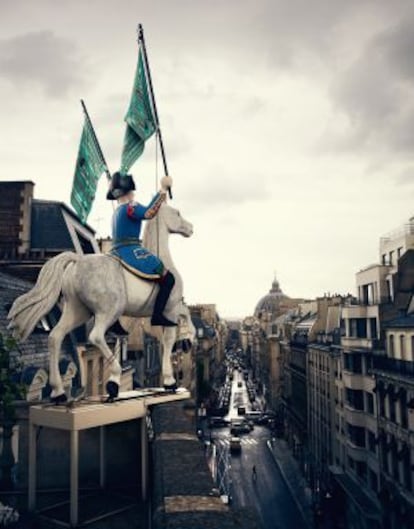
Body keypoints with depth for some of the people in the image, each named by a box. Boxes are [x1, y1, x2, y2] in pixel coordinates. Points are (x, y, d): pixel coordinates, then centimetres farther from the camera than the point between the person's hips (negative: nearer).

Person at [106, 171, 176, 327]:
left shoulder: (116, 212, 20)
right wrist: (163, 190, -24)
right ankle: (157, 316, -16)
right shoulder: (130, 207, -9)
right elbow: (148, 212, -26)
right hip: (131, 252, -10)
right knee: (168, 278, -9)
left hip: (117, 252, 10)